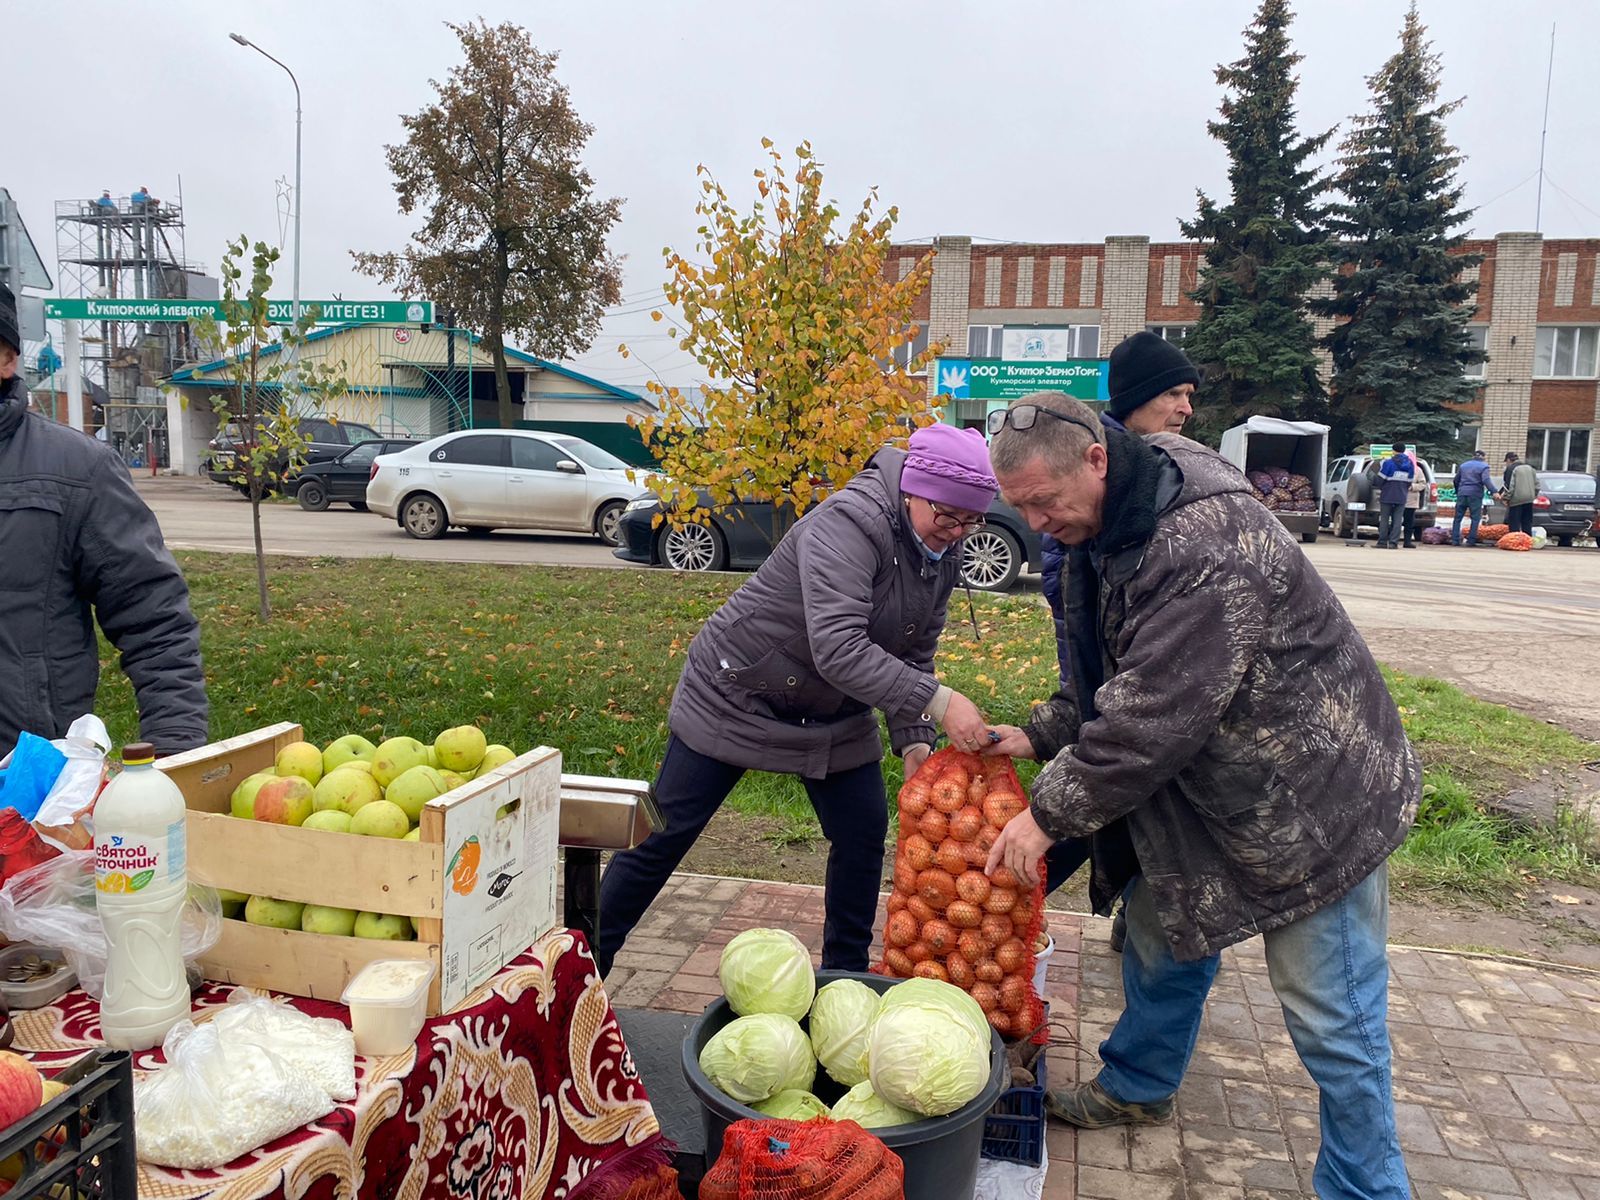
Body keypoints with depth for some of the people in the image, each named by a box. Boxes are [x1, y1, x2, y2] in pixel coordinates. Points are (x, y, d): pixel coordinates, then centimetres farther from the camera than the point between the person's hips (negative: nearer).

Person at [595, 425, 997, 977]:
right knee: (663, 836, 0)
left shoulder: (944, 555, -4)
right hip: (736, 694, -7)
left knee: (864, 835, 6)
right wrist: (937, 702, -44)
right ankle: (587, 962, 19)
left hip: (835, 713, 7)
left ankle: (845, 976, 26)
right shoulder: (849, 524, -31)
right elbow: (838, 648, -41)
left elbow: (914, 656, 2)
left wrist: (915, 742, -12)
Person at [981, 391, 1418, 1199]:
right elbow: (1124, 681, 10)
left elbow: (1156, 717, -33)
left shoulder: (1207, 544, -32)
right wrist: (1039, 737, -1)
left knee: (1331, 1019, 3)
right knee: (1162, 935, 21)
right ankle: (1137, 1088, 44)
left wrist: (1050, 813, -23)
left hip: (1313, 800, -9)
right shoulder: (1118, 526, 0)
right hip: (1201, 792, 9)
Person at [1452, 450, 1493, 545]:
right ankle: (1471, 540, -3)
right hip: (1475, 495, -4)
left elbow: (1456, 480, 19)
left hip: (1462, 494, 4)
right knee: (1475, 518, 2)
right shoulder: (1483, 466, -1)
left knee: (1458, 518, 7)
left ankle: (1454, 540, 3)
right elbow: (1485, 480, -15)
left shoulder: (1463, 465, 15)